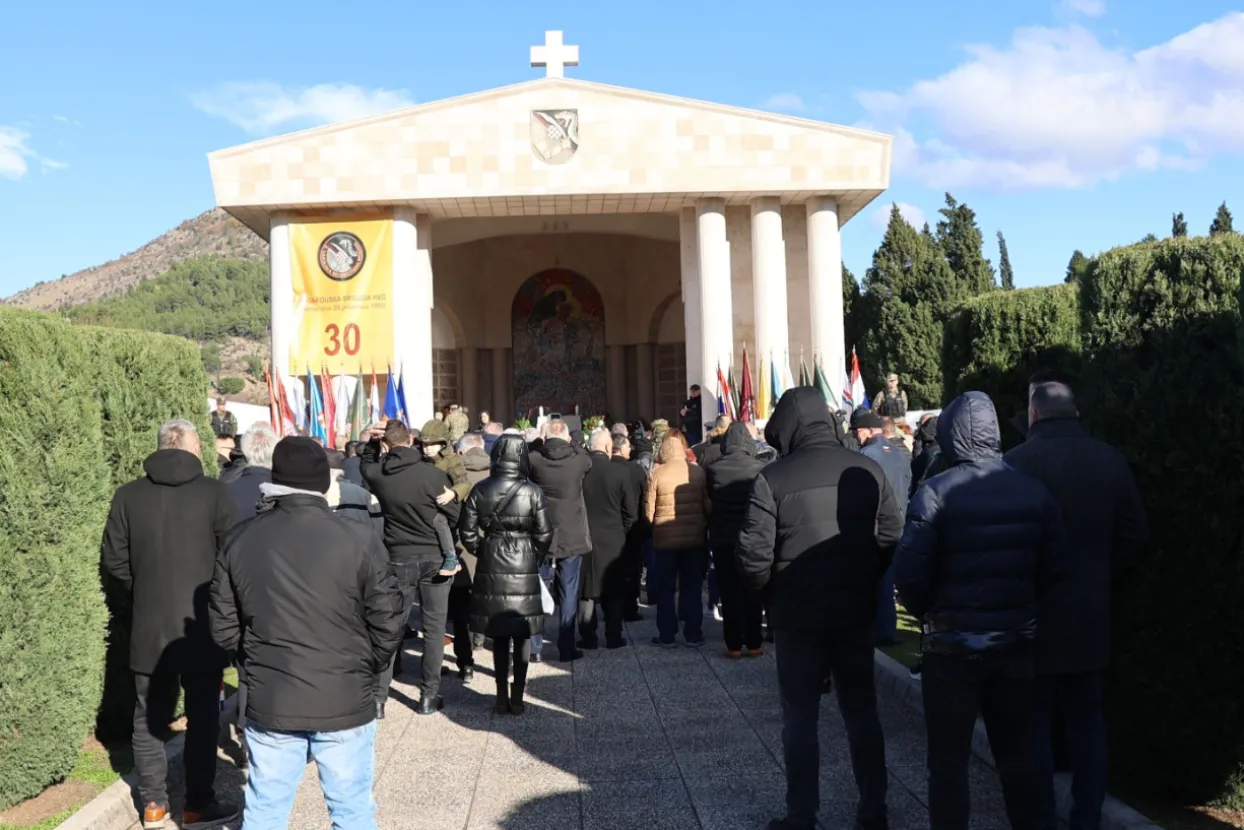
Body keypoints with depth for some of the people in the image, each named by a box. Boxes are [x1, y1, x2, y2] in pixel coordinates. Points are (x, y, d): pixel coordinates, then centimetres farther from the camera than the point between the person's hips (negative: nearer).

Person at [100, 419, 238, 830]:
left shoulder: (128, 495, -1)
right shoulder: (214, 492, -11)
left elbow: (113, 558, 4)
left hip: (148, 626, 3)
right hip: (201, 625, -3)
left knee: (150, 716, 15)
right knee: (202, 716, 8)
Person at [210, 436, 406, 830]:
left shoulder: (240, 541, -2)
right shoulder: (359, 540, -12)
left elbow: (224, 628, 4)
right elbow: (388, 622, -8)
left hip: (269, 703, 3)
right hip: (344, 702, -2)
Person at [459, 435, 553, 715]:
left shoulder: (480, 491, -3)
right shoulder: (533, 492, -10)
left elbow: (467, 531, -2)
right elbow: (544, 534, -9)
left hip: (491, 568, 2)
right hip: (524, 568, -2)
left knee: (499, 634, 12)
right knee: (522, 634, 8)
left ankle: (502, 696, 16)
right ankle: (517, 697, 11)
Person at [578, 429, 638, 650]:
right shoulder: (620, 473, -10)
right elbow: (631, 511, -4)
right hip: (613, 540, -1)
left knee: (586, 591, 8)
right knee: (614, 591, 10)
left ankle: (588, 637, 9)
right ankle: (613, 637, 12)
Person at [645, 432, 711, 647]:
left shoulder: (657, 474, -9)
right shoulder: (698, 471, -4)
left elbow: (648, 510, -6)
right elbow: (708, 505, 1)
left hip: (665, 539, -2)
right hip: (695, 538, 2)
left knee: (666, 590, 9)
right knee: (692, 588, 11)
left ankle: (667, 636, 12)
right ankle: (694, 635, 13)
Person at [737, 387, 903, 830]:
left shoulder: (772, 478, -13)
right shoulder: (868, 470, -4)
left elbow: (753, 554, -15)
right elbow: (891, 537, -1)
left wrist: (772, 595, 2)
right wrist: (864, 581, 11)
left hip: (798, 614, -3)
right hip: (857, 611, 3)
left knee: (800, 716, 9)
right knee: (862, 710, 16)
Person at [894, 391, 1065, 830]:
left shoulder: (936, 492, -14)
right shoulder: (1034, 490, -1)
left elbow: (910, 570, -18)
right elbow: (1053, 566, 0)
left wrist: (927, 613, 1)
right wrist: (1020, 610, 14)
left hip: (952, 644, -4)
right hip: (1017, 641, 4)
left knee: (948, 761, 7)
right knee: (1017, 756, 19)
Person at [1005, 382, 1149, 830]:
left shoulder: (1015, 463, -15)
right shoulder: (1110, 459, -1)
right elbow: (1135, 531, 3)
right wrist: (1100, 575, 15)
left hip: (1032, 614, -4)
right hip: (1091, 613, 4)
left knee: (1034, 724, 7)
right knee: (1087, 721, 16)